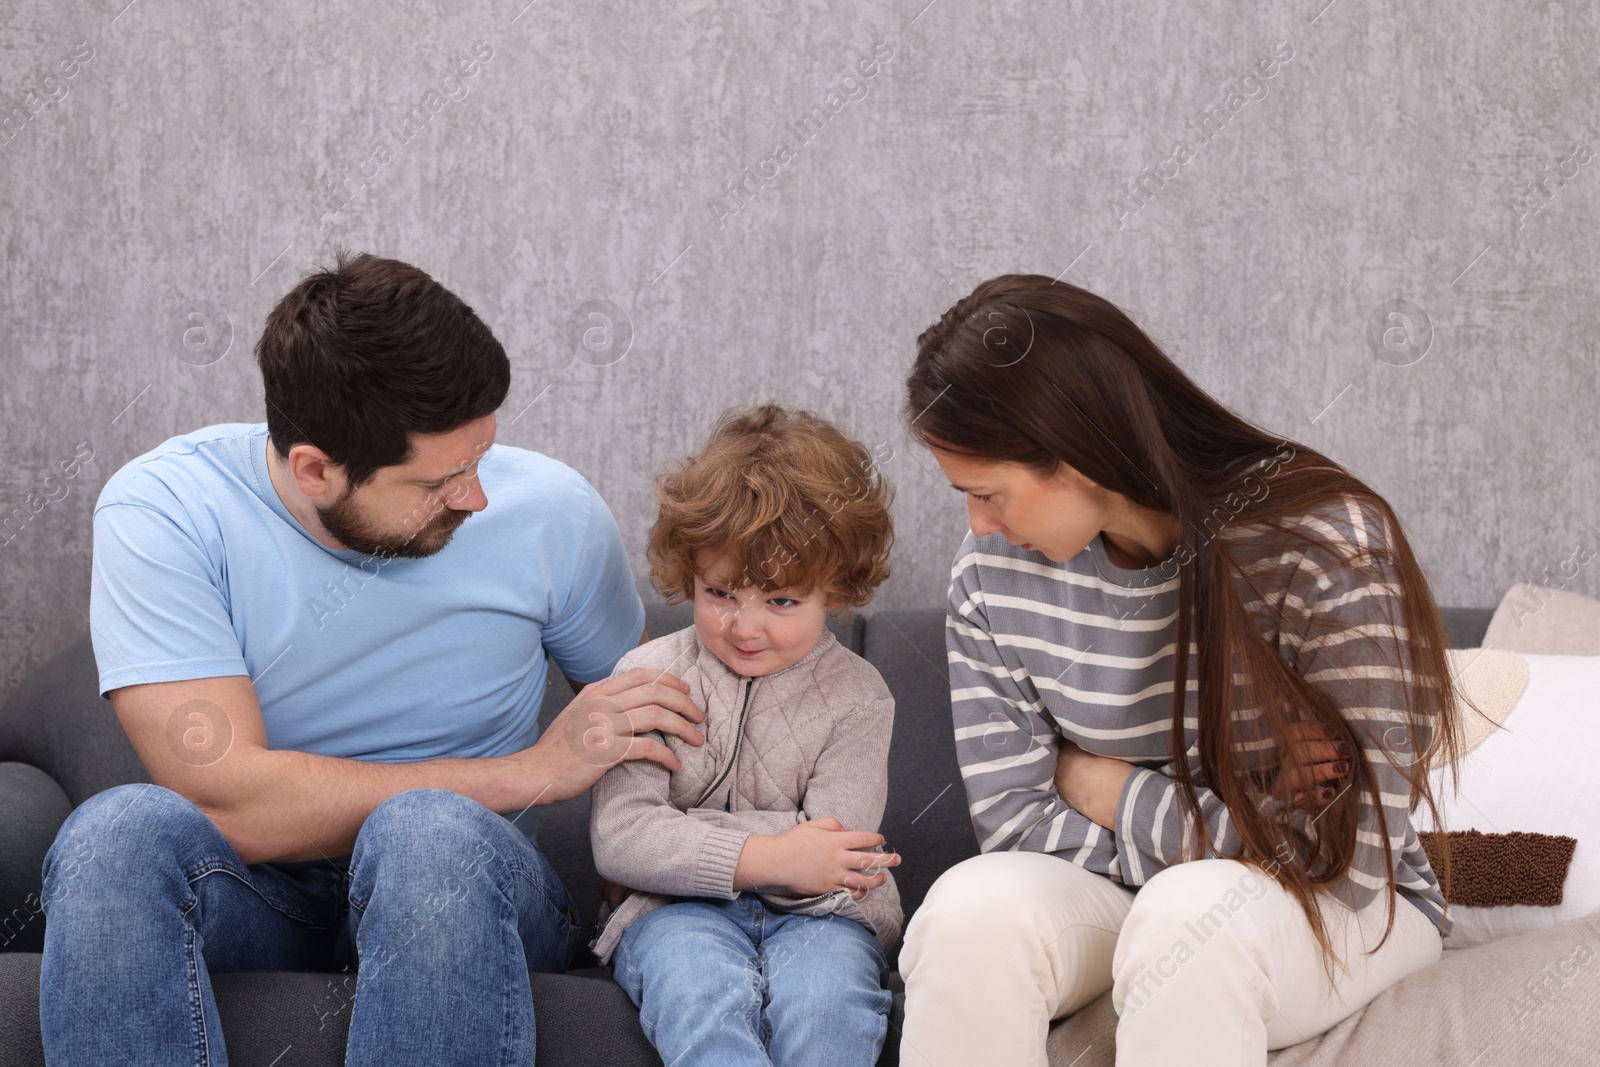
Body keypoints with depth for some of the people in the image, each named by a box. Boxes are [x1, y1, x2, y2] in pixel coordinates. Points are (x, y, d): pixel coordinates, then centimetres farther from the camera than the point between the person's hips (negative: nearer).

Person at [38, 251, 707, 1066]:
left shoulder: (550, 512, -7)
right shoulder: (160, 512, -15)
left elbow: (637, 700, 13)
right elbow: (227, 800, -23)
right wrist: (530, 772, -19)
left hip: (462, 880, 1)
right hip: (257, 893, 0)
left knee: (432, 833, -36)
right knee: (118, 832, -34)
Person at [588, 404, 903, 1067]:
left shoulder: (854, 696, 3)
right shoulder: (650, 679, 3)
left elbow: (831, 853, -9)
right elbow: (617, 837, -9)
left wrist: (672, 836, -12)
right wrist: (767, 858, -19)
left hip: (812, 914, 1)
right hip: (678, 911, -1)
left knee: (822, 999, -34)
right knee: (700, 996, -35)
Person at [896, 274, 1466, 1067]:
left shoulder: (1322, 544, -20)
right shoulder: (993, 571, -7)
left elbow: (1352, 854, -20)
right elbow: (1012, 820, -6)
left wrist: (1109, 789, -13)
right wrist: (1248, 817, -17)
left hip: (1333, 906, -4)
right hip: (1105, 889, 4)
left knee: (1190, 911, -38)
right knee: (973, 906, -30)